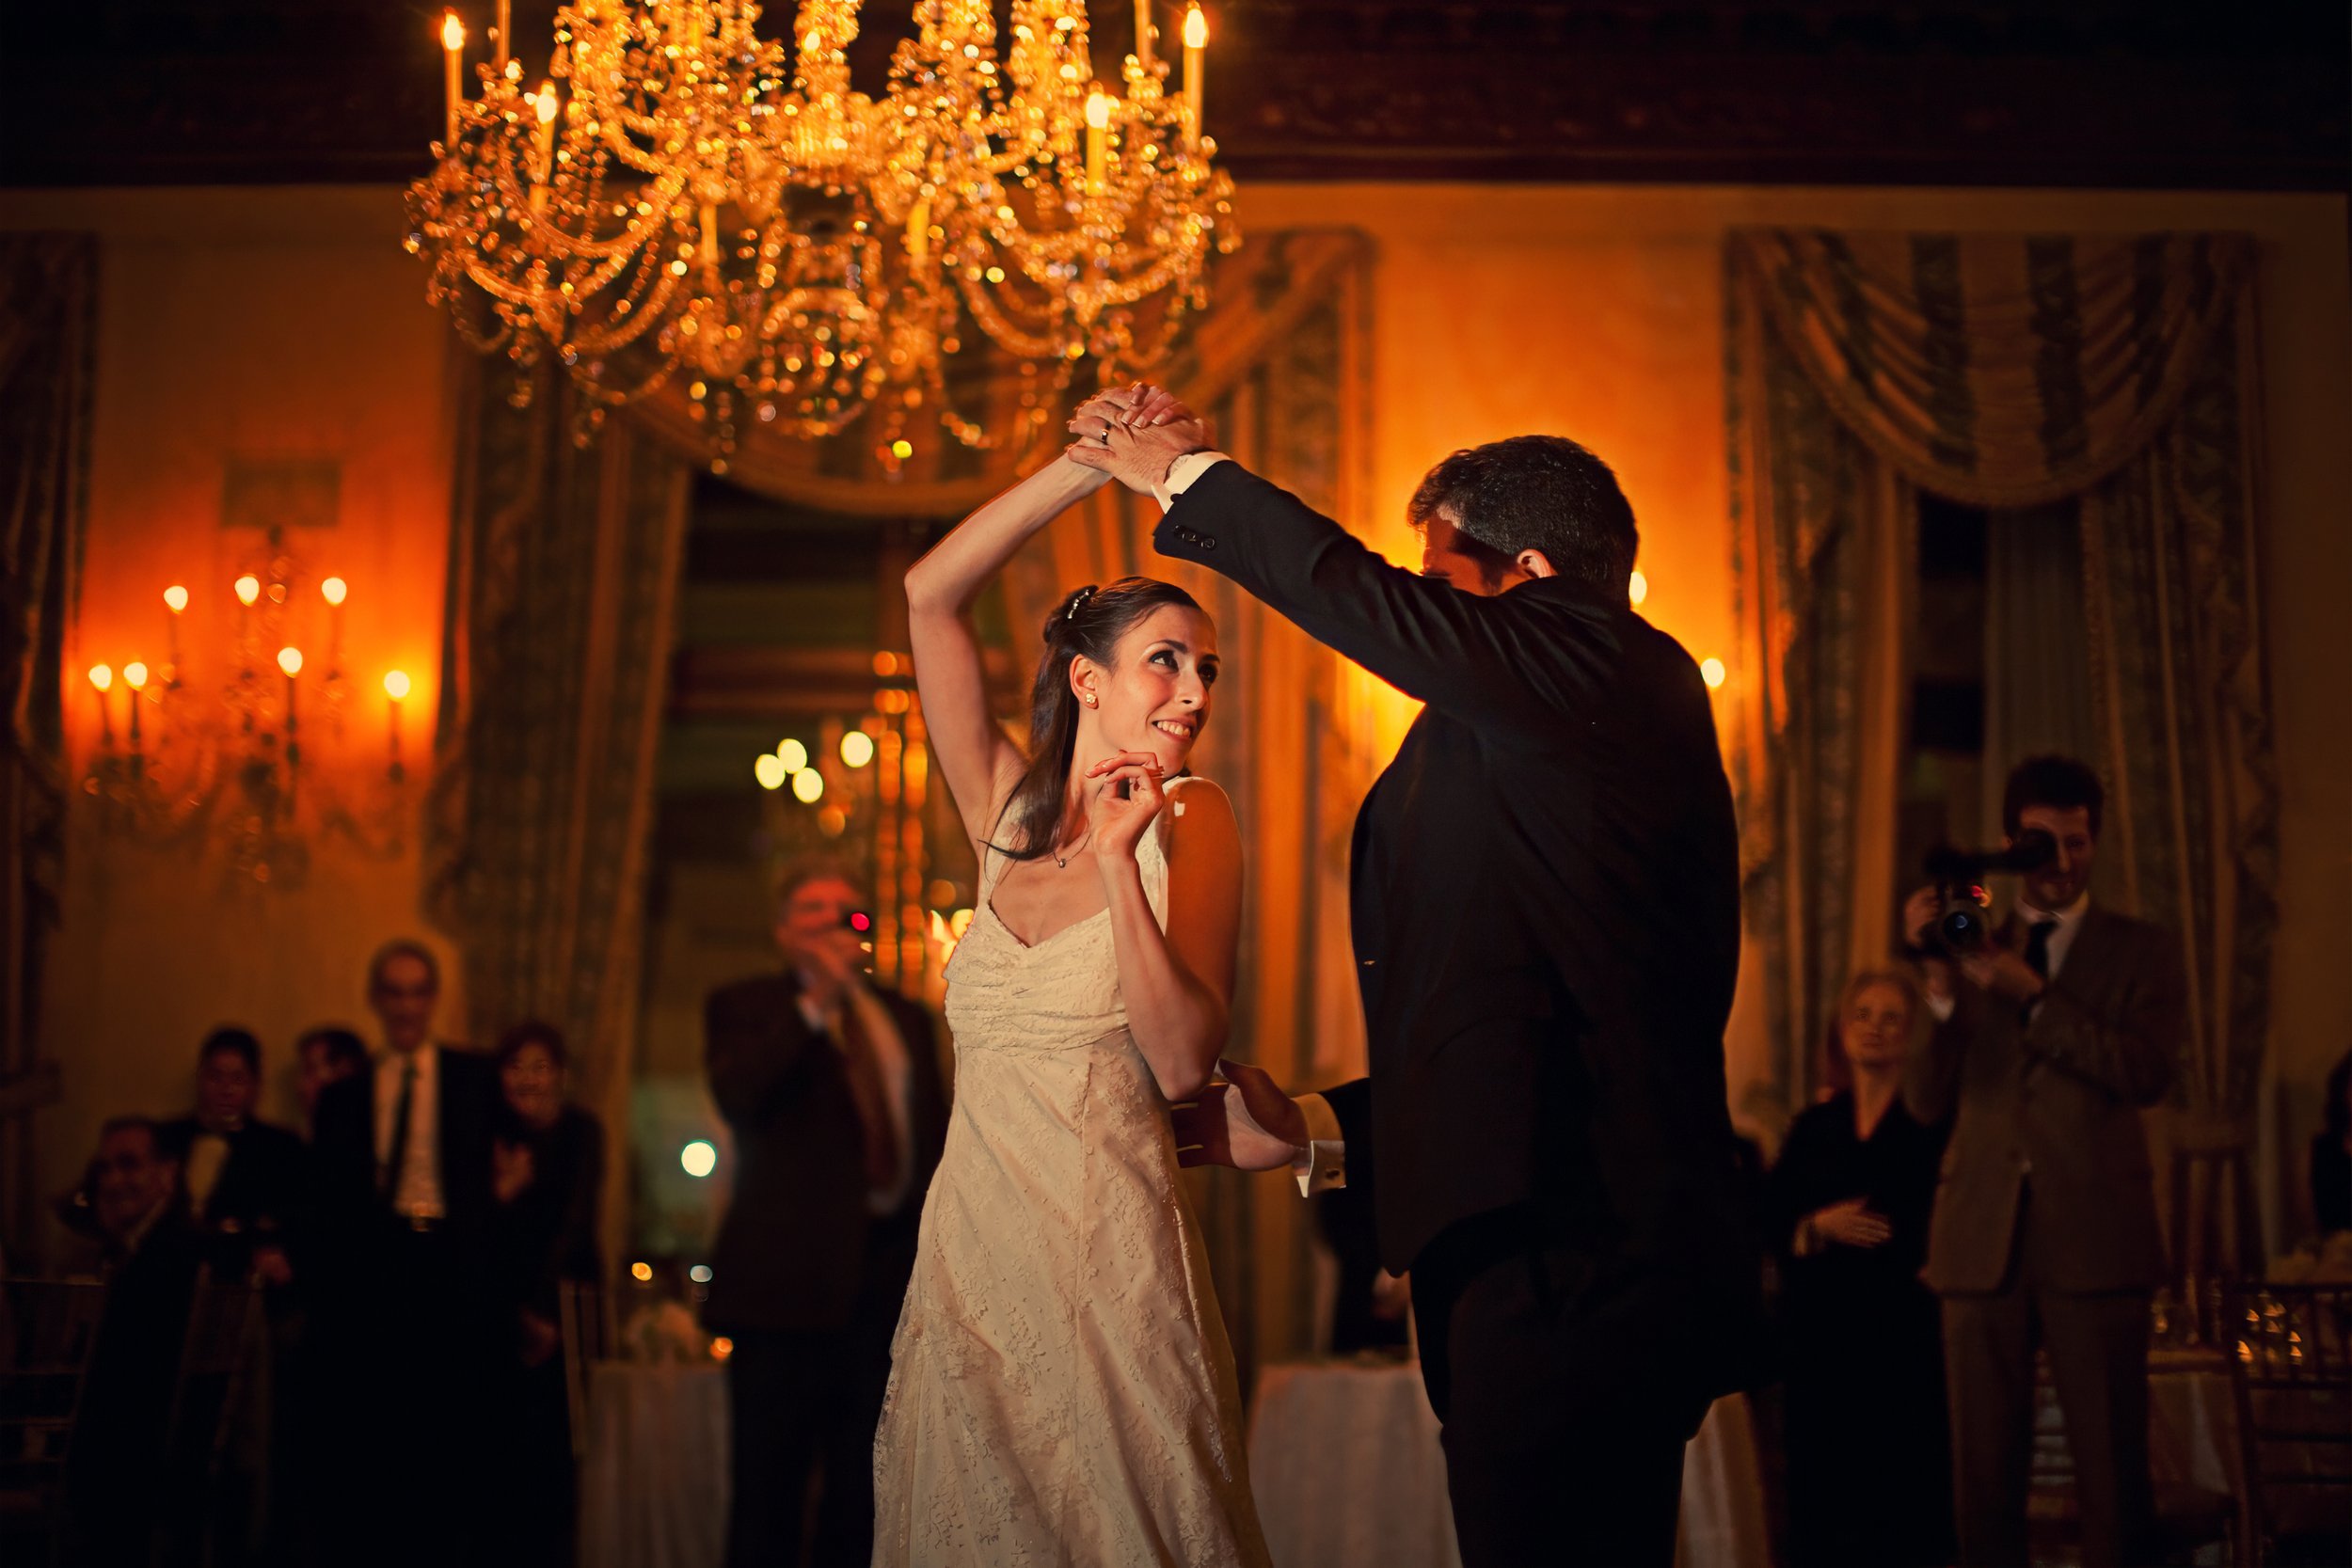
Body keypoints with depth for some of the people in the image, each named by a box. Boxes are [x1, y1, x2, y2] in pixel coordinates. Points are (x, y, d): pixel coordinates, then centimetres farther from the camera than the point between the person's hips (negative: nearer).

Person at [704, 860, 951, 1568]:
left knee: (864, 1488, 7)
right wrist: (814, 1003, -17)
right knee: (769, 1488, -3)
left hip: (892, 1271, 4)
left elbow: (936, 1139, 20)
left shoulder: (906, 1019, 18)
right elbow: (736, 1097, -15)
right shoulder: (745, 1006, 5)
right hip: (792, 1274, -4)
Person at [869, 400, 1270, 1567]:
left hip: (1109, 1249, -3)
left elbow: (1183, 1064, -9)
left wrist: (1119, 862, -17)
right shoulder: (1010, 811, 9)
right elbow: (930, 595, 3)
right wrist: (1094, 463, -3)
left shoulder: (1192, 824, -1)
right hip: (973, 1240, 3)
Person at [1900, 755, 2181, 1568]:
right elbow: (1928, 1101, 6)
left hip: (2094, 1235, -1)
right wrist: (1940, 983, -8)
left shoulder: (2142, 950, 11)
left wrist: (2032, 995, -12)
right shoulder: (1970, 947, 14)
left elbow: (2149, 1073, -6)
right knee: (1984, 1470, 1)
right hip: (1982, 1234, 2)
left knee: (2113, 1466, -3)